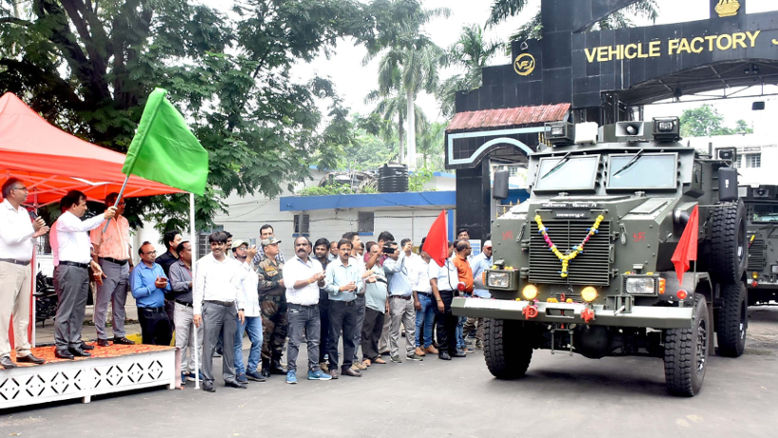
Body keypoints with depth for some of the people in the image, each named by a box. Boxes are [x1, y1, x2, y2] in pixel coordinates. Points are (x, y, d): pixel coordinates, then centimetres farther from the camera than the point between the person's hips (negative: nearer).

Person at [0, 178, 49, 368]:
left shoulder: (23, 212, 17)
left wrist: (36, 234, 4)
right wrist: (32, 228, -15)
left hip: (24, 266, 8)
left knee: (22, 312, 10)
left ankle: (23, 350, 15)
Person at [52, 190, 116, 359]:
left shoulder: (75, 221, 25)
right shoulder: (65, 219, -4)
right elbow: (83, 226, -24)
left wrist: (91, 261, 19)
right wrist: (104, 216, -22)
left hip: (82, 269, 10)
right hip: (69, 268, -10)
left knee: (78, 310, 10)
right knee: (65, 310, -9)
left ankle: (75, 343, 16)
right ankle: (61, 347, -8)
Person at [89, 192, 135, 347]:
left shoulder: (124, 221, 16)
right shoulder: (101, 221, -6)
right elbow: (94, 246, -9)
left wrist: (131, 264, 17)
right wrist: (96, 268, -16)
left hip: (123, 266, 7)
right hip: (108, 264, -7)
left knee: (120, 304, 11)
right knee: (102, 302, -4)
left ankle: (119, 335, 18)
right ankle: (101, 337, 1)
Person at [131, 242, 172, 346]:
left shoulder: (159, 267, 14)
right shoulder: (137, 270, -6)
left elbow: (169, 288, 12)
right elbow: (136, 293, -17)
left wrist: (164, 284, -10)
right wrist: (154, 286, -18)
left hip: (161, 311, 6)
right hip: (147, 313, -6)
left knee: (166, 340, 11)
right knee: (150, 345, 0)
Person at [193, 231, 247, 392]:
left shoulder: (233, 264, 15)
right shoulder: (203, 263, 3)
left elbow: (238, 287, 18)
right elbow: (198, 288, 0)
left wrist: (240, 308, 10)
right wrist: (196, 311, -7)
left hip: (230, 307, 4)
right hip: (212, 306, -4)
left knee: (230, 344, 8)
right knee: (209, 344, -6)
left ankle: (229, 377, 17)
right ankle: (207, 380, -1)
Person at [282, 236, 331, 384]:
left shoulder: (316, 264, 14)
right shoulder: (291, 265, -3)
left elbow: (322, 285, 17)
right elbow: (291, 284, -16)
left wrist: (321, 280, -7)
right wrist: (311, 280, -13)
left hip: (314, 308, 5)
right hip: (296, 309, -5)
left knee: (314, 341, 9)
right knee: (294, 342, -5)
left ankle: (314, 370, 16)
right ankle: (291, 371, 2)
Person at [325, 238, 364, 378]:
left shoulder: (356, 267, 10)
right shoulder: (332, 266, -2)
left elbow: (361, 284, 10)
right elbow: (327, 286, -7)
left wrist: (356, 287, -11)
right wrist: (342, 288, -17)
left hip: (351, 304, 4)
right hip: (336, 304, -4)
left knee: (350, 337, 8)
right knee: (334, 336, -2)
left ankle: (347, 366, 16)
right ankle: (333, 367, 5)